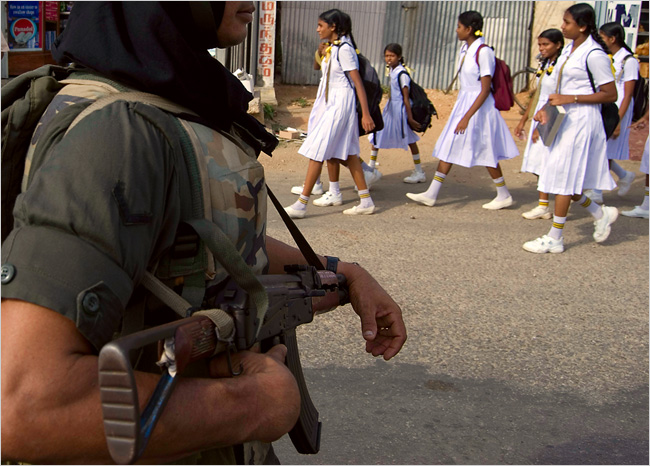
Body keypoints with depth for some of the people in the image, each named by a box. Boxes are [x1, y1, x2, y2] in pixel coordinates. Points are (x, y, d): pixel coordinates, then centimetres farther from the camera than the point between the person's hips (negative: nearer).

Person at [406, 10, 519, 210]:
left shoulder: (484, 52, -19)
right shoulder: (465, 49, 8)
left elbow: (485, 90, -20)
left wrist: (467, 116, -24)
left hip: (479, 106, -9)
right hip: (463, 103, 9)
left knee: (485, 152, 1)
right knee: (448, 147, 7)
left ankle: (504, 195, 17)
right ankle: (431, 194, 11)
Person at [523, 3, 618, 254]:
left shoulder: (594, 54, -15)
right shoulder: (569, 49, 11)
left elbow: (611, 94, -15)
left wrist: (569, 99, -19)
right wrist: (546, 108, 4)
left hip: (581, 120, -9)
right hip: (565, 119, 9)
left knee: (563, 175, -4)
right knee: (563, 177, 10)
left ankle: (555, 238, 4)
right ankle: (601, 213, 28)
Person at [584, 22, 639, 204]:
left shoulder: (628, 61, -11)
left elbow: (627, 95, -14)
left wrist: (618, 120, -19)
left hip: (616, 110, -7)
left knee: (605, 150, -2)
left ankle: (596, 192, 8)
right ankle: (624, 175, 32)